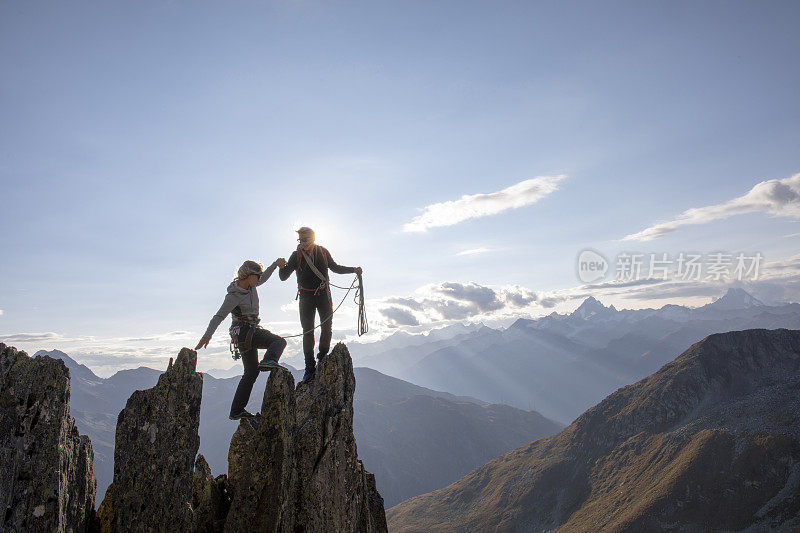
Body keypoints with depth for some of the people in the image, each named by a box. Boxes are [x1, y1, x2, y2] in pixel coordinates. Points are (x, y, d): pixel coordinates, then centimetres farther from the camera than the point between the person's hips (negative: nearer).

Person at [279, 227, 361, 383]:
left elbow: (335, 268, 16)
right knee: (308, 332, -2)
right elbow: (284, 277, -5)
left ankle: (323, 360, 22)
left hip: (323, 295, 1)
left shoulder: (323, 252, 1)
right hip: (306, 297, -1)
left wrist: (353, 270, 5)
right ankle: (310, 368, 5)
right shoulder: (296, 255, -3)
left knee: (327, 328, 3)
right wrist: (282, 267, -27)